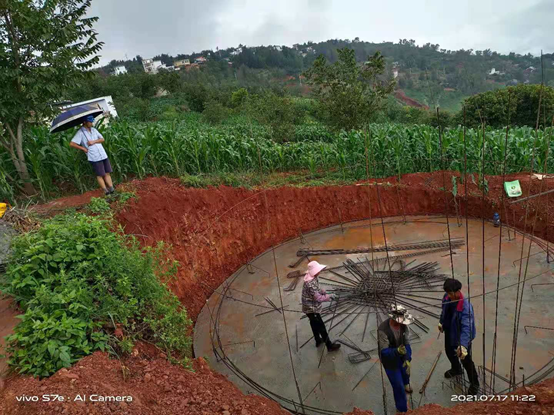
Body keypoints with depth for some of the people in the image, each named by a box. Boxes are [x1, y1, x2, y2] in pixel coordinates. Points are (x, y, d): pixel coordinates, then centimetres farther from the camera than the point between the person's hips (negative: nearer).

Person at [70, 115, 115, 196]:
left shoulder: (93, 129, 13)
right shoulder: (80, 132, -5)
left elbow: (102, 139, 11)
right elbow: (72, 144, -10)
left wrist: (94, 141, -5)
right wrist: (83, 148, -7)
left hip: (103, 155, 6)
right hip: (94, 157, -6)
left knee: (107, 173, 4)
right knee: (100, 175, -1)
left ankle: (112, 189, 6)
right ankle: (106, 192, 2)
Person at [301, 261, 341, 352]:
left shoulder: (313, 278, -3)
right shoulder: (310, 283, -34)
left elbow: (317, 289, 14)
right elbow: (318, 298, -30)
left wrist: (323, 292, -2)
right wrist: (329, 297, -20)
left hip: (310, 307, 10)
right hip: (311, 308, -10)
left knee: (314, 324, 26)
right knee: (321, 327, 5)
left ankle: (318, 340, 46)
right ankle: (330, 346, 19)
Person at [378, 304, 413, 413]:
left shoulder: (403, 325, -23)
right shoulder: (383, 330, -38)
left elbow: (407, 343, -13)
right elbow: (384, 351, -31)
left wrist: (407, 359, -21)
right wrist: (397, 351, -49)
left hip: (402, 357, 5)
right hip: (390, 360, -5)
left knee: (405, 373, 33)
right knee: (398, 386, 7)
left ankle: (405, 385, 69)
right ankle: (402, 408, 34)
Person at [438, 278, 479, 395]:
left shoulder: (466, 307, -38)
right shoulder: (446, 298, -17)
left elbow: (466, 328, -45)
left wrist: (463, 345, -55)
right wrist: (442, 322, 21)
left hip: (462, 337, -7)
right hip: (449, 333, 7)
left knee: (466, 361, 13)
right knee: (449, 352, 30)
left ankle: (474, 383, 41)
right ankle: (456, 369, 62)